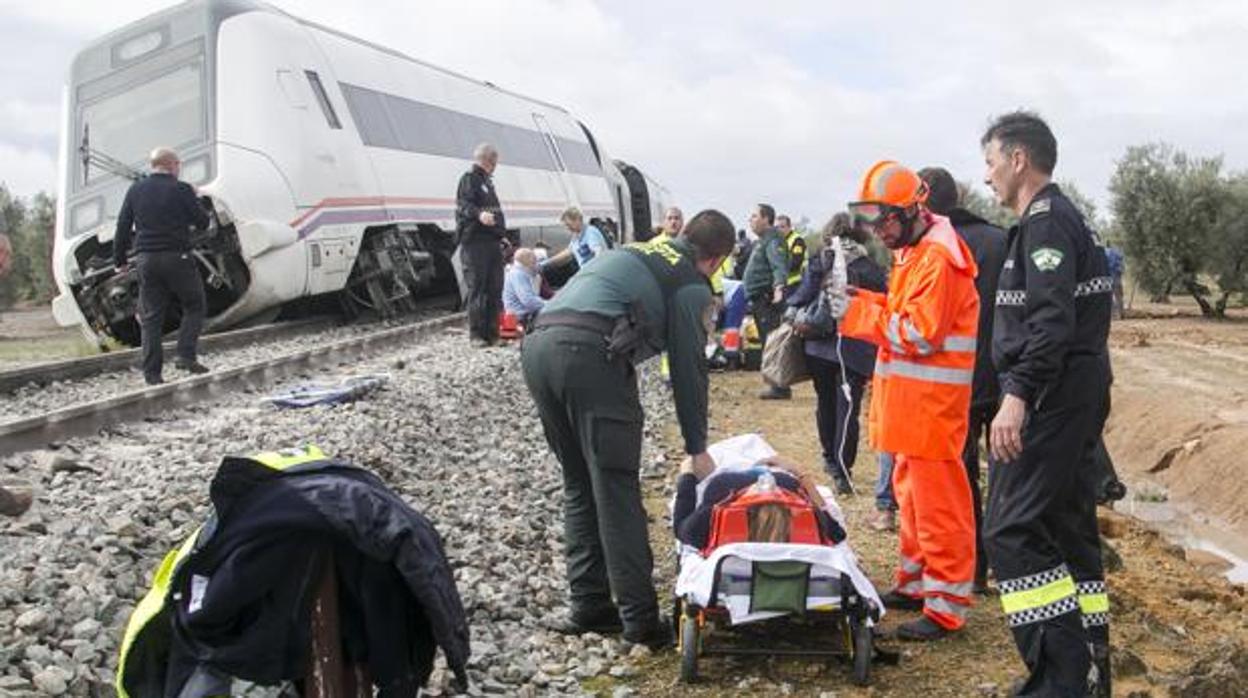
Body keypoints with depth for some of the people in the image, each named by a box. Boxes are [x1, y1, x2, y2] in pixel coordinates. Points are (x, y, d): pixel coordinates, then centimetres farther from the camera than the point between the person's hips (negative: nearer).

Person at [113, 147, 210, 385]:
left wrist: (120, 260, 16)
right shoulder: (181, 190, -5)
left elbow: (122, 228, 9)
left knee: (151, 316, 6)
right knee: (194, 306, 11)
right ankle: (186, 355, -4)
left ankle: (152, 373, 5)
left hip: (145, 259, 4)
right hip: (176, 258, -4)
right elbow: (202, 223, -1)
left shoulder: (135, 190, 9)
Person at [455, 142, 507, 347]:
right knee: (477, 289, -7)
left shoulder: (487, 181, 24)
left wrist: (500, 235, 29)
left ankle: (492, 332, 13)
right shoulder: (469, 178, -4)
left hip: (492, 242, 9)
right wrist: (479, 214, -37)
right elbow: (463, 204, -19)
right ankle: (476, 334, -3)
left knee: (495, 290, 8)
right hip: (475, 242, -9)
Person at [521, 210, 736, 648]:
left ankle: (589, 606, 19)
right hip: (589, 353, -7)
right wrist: (697, 448, 15)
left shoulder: (637, 251, 32)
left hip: (537, 345, 8)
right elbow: (688, 369, 7)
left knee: (579, 486, 16)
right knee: (617, 493, -2)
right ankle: (640, 620, 1)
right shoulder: (692, 285, 10)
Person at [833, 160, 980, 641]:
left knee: (937, 503, -5)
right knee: (911, 493, 18)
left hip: (931, 402, -10)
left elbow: (921, 332, -22)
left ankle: (947, 606, 2)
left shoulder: (939, 259, -17)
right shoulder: (911, 252, 15)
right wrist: (864, 302, 5)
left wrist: (859, 314, -16)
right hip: (907, 398, 10)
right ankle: (916, 583, 30)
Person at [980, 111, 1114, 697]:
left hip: (1049, 402, -11)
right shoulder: (1063, 219, 20)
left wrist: (1018, 395, -29)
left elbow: (1051, 322, -24)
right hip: (1079, 398, 11)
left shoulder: (1045, 222, -12)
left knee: (1010, 531, -10)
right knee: (1069, 529, 14)